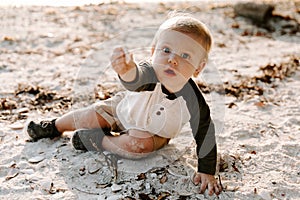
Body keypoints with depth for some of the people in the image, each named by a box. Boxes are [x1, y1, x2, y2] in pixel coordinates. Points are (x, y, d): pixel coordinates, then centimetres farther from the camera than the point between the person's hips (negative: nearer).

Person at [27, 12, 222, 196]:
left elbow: (205, 134, -25)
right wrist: (127, 70, -86)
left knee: (136, 145, -28)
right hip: (128, 106, 1)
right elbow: (135, 80, -63)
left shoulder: (193, 100, -36)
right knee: (92, 116, 2)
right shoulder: (149, 73, -40)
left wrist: (206, 172, -24)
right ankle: (55, 126, 34)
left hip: (154, 132, -1)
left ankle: (100, 140, -1)